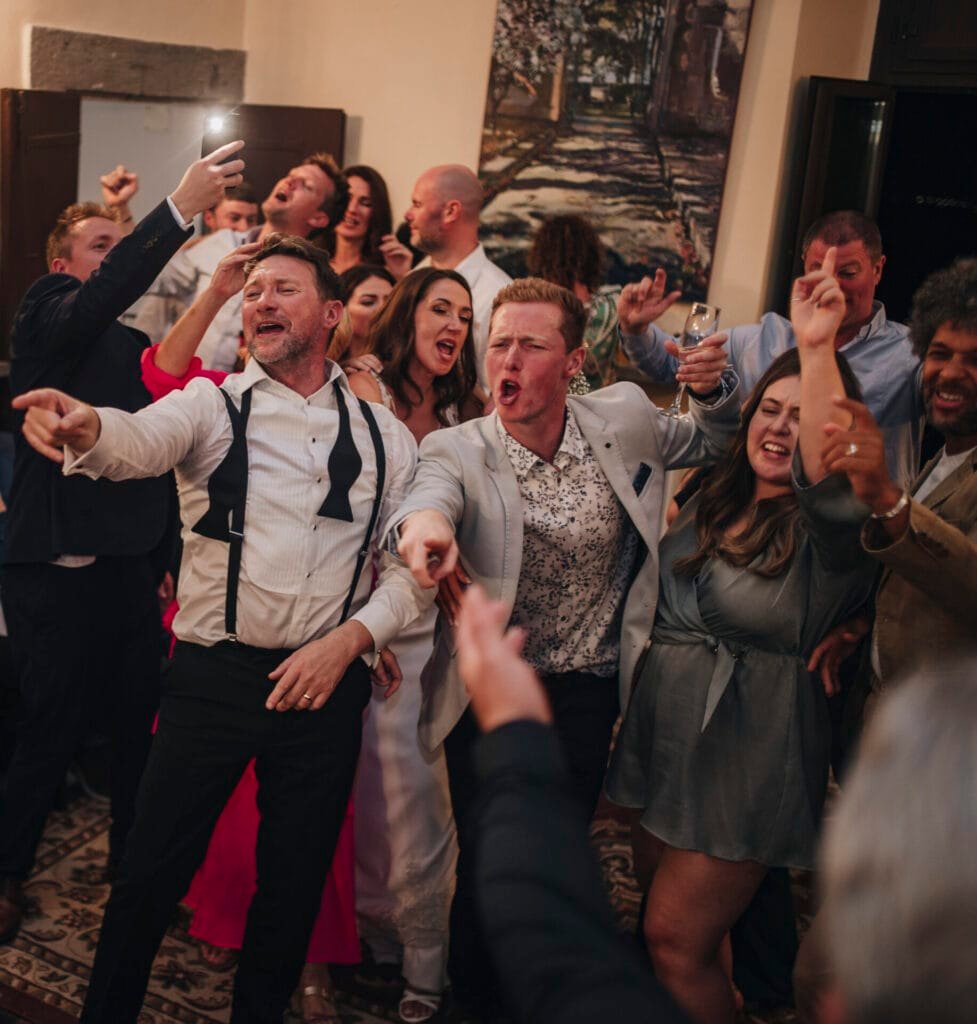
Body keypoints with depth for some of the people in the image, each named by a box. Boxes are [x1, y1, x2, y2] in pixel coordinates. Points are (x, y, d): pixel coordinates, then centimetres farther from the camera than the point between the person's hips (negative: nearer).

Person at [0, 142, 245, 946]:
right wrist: (179, 209, -38)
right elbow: (95, 303, -29)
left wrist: (164, 558, 12)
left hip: (129, 569, 6)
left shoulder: (134, 343, 14)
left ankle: (134, 862, 30)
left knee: (143, 724, 10)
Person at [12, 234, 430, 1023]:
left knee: (296, 879, 14)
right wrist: (86, 428, -44)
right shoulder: (212, 406, 0)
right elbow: (138, 442, -21)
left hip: (326, 682, 2)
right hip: (214, 672, -1)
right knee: (154, 869, 6)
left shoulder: (385, 435, 6)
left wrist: (349, 640, -10)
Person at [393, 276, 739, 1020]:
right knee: (486, 866, 8)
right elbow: (432, 490, -39)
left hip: (588, 690, 2)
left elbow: (709, 442, 12)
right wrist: (423, 520, -64)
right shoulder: (458, 450, -16)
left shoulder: (625, 418, -7)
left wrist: (717, 388, -11)